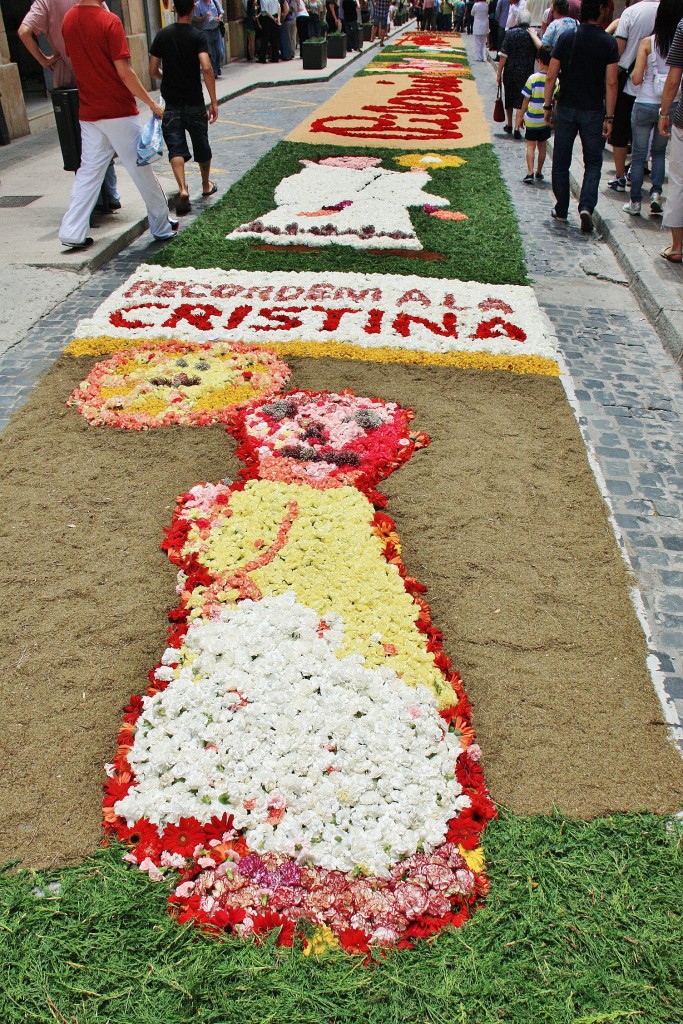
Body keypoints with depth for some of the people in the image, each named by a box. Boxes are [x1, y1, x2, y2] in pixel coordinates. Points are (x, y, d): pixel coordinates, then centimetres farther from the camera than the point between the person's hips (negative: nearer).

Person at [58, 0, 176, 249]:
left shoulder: (68, 20, 4)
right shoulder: (108, 21, -16)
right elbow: (124, 72, -17)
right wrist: (152, 104, -10)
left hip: (88, 113, 6)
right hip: (118, 112, -6)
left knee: (88, 171, 10)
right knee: (141, 169, 6)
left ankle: (72, 231, 4)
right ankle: (162, 226, 17)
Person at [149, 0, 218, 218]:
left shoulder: (162, 35, 0)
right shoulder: (198, 36, -9)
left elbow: (153, 71, 2)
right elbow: (206, 68, -22)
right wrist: (214, 102, -18)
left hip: (171, 104, 1)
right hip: (194, 103, -1)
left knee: (176, 147, -4)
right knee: (201, 145, 18)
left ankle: (183, 190, -26)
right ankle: (206, 185, 36)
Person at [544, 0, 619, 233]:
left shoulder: (566, 38, -3)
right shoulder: (608, 42, -7)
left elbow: (551, 76, -4)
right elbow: (611, 83, -10)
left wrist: (547, 105, 6)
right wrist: (609, 117, -6)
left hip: (566, 109, 1)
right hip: (593, 112, -1)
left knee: (561, 163, 13)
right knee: (593, 163, 9)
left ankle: (561, 210, 18)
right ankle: (586, 206, -11)